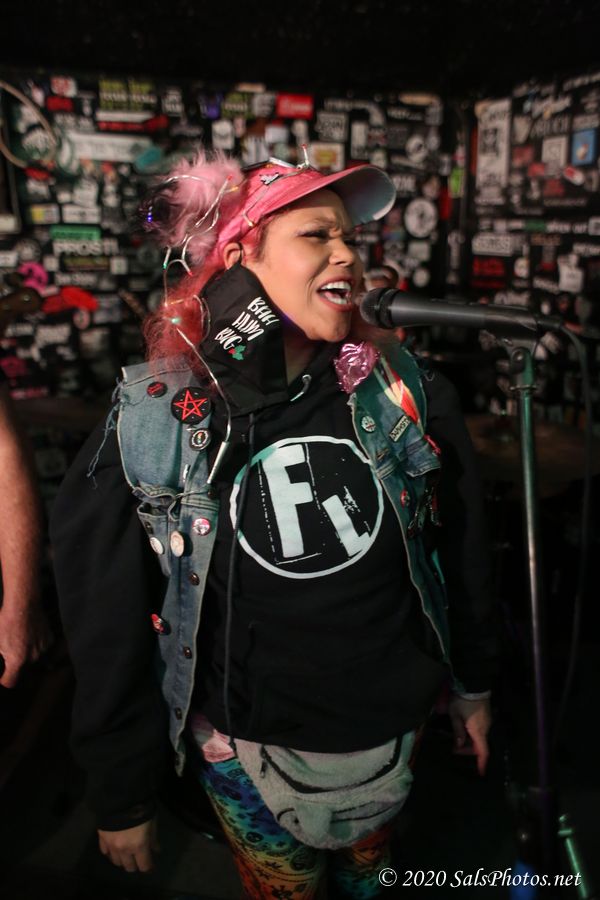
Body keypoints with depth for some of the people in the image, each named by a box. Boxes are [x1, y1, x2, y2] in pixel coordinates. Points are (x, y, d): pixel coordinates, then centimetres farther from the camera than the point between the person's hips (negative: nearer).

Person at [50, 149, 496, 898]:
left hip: (393, 726, 3)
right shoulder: (149, 425, -18)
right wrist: (121, 794, -2)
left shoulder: (404, 391, -14)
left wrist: (473, 683, 9)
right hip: (248, 748, -2)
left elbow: (459, 548, -2)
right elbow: (107, 622, -10)